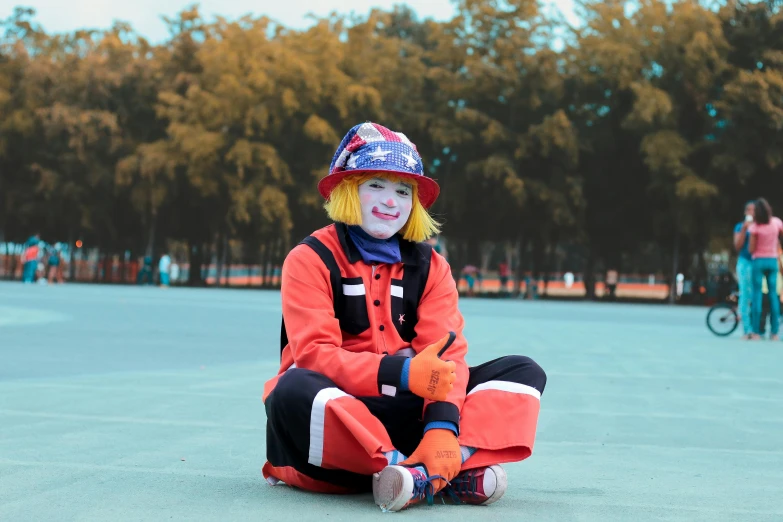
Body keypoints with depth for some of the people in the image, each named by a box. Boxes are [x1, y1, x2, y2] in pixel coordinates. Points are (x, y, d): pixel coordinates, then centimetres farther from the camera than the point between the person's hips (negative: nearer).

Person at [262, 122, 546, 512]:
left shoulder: (430, 267, 8)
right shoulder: (310, 260, -4)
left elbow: (447, 356, -6)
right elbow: (314, 355, -17)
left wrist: (443, 428, -26)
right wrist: (401, 373, -30)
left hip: (407, 411, 5)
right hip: (335, 412, -4)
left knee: (523, 371, -7)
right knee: (293, 391, -37)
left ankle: (425, 472, -33)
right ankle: (435, 472, -37)